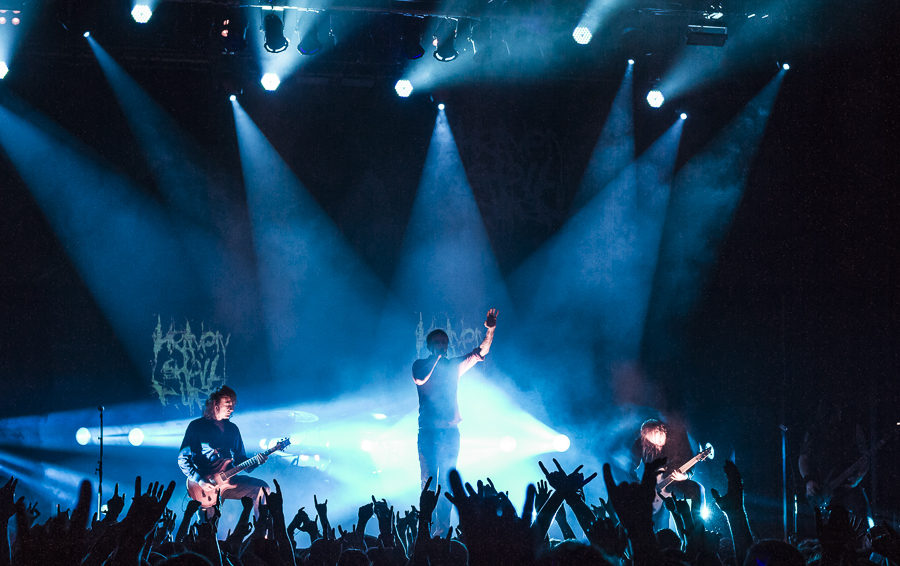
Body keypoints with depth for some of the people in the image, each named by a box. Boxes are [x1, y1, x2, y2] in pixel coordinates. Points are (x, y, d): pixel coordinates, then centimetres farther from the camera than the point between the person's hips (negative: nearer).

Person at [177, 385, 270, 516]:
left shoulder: (233, 429, 15)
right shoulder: (196, 426, -2)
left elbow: (239, 458, 18)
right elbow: (183, 459, -5)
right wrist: (200, 481, -16)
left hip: (228, 480, 5)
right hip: (205, 484, -5)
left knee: (261, 488, -15)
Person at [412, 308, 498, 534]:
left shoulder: (454, 365, 12)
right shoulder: (421, 365, 6)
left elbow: (481, 352, 5)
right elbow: (420, 379, -15)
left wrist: (490, 330, -9)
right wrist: (436, 356, -10)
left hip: (450, 431, 2)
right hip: (428, 430, -2)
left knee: (447, 480, -1)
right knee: (428, 480, -5)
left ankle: (443, 527, 0)